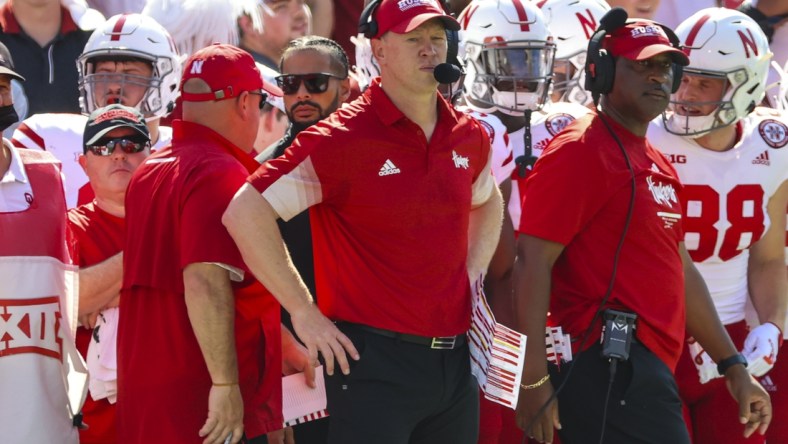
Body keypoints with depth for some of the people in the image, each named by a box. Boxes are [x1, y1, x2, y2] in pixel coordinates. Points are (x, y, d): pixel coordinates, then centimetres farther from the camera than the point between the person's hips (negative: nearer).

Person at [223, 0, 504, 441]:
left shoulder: (469, 137, 10)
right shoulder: (343, 138, -11)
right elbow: (245, 212, -15)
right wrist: (304, 312, -14)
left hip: (455, 359, 7)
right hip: (375, 361, -7)